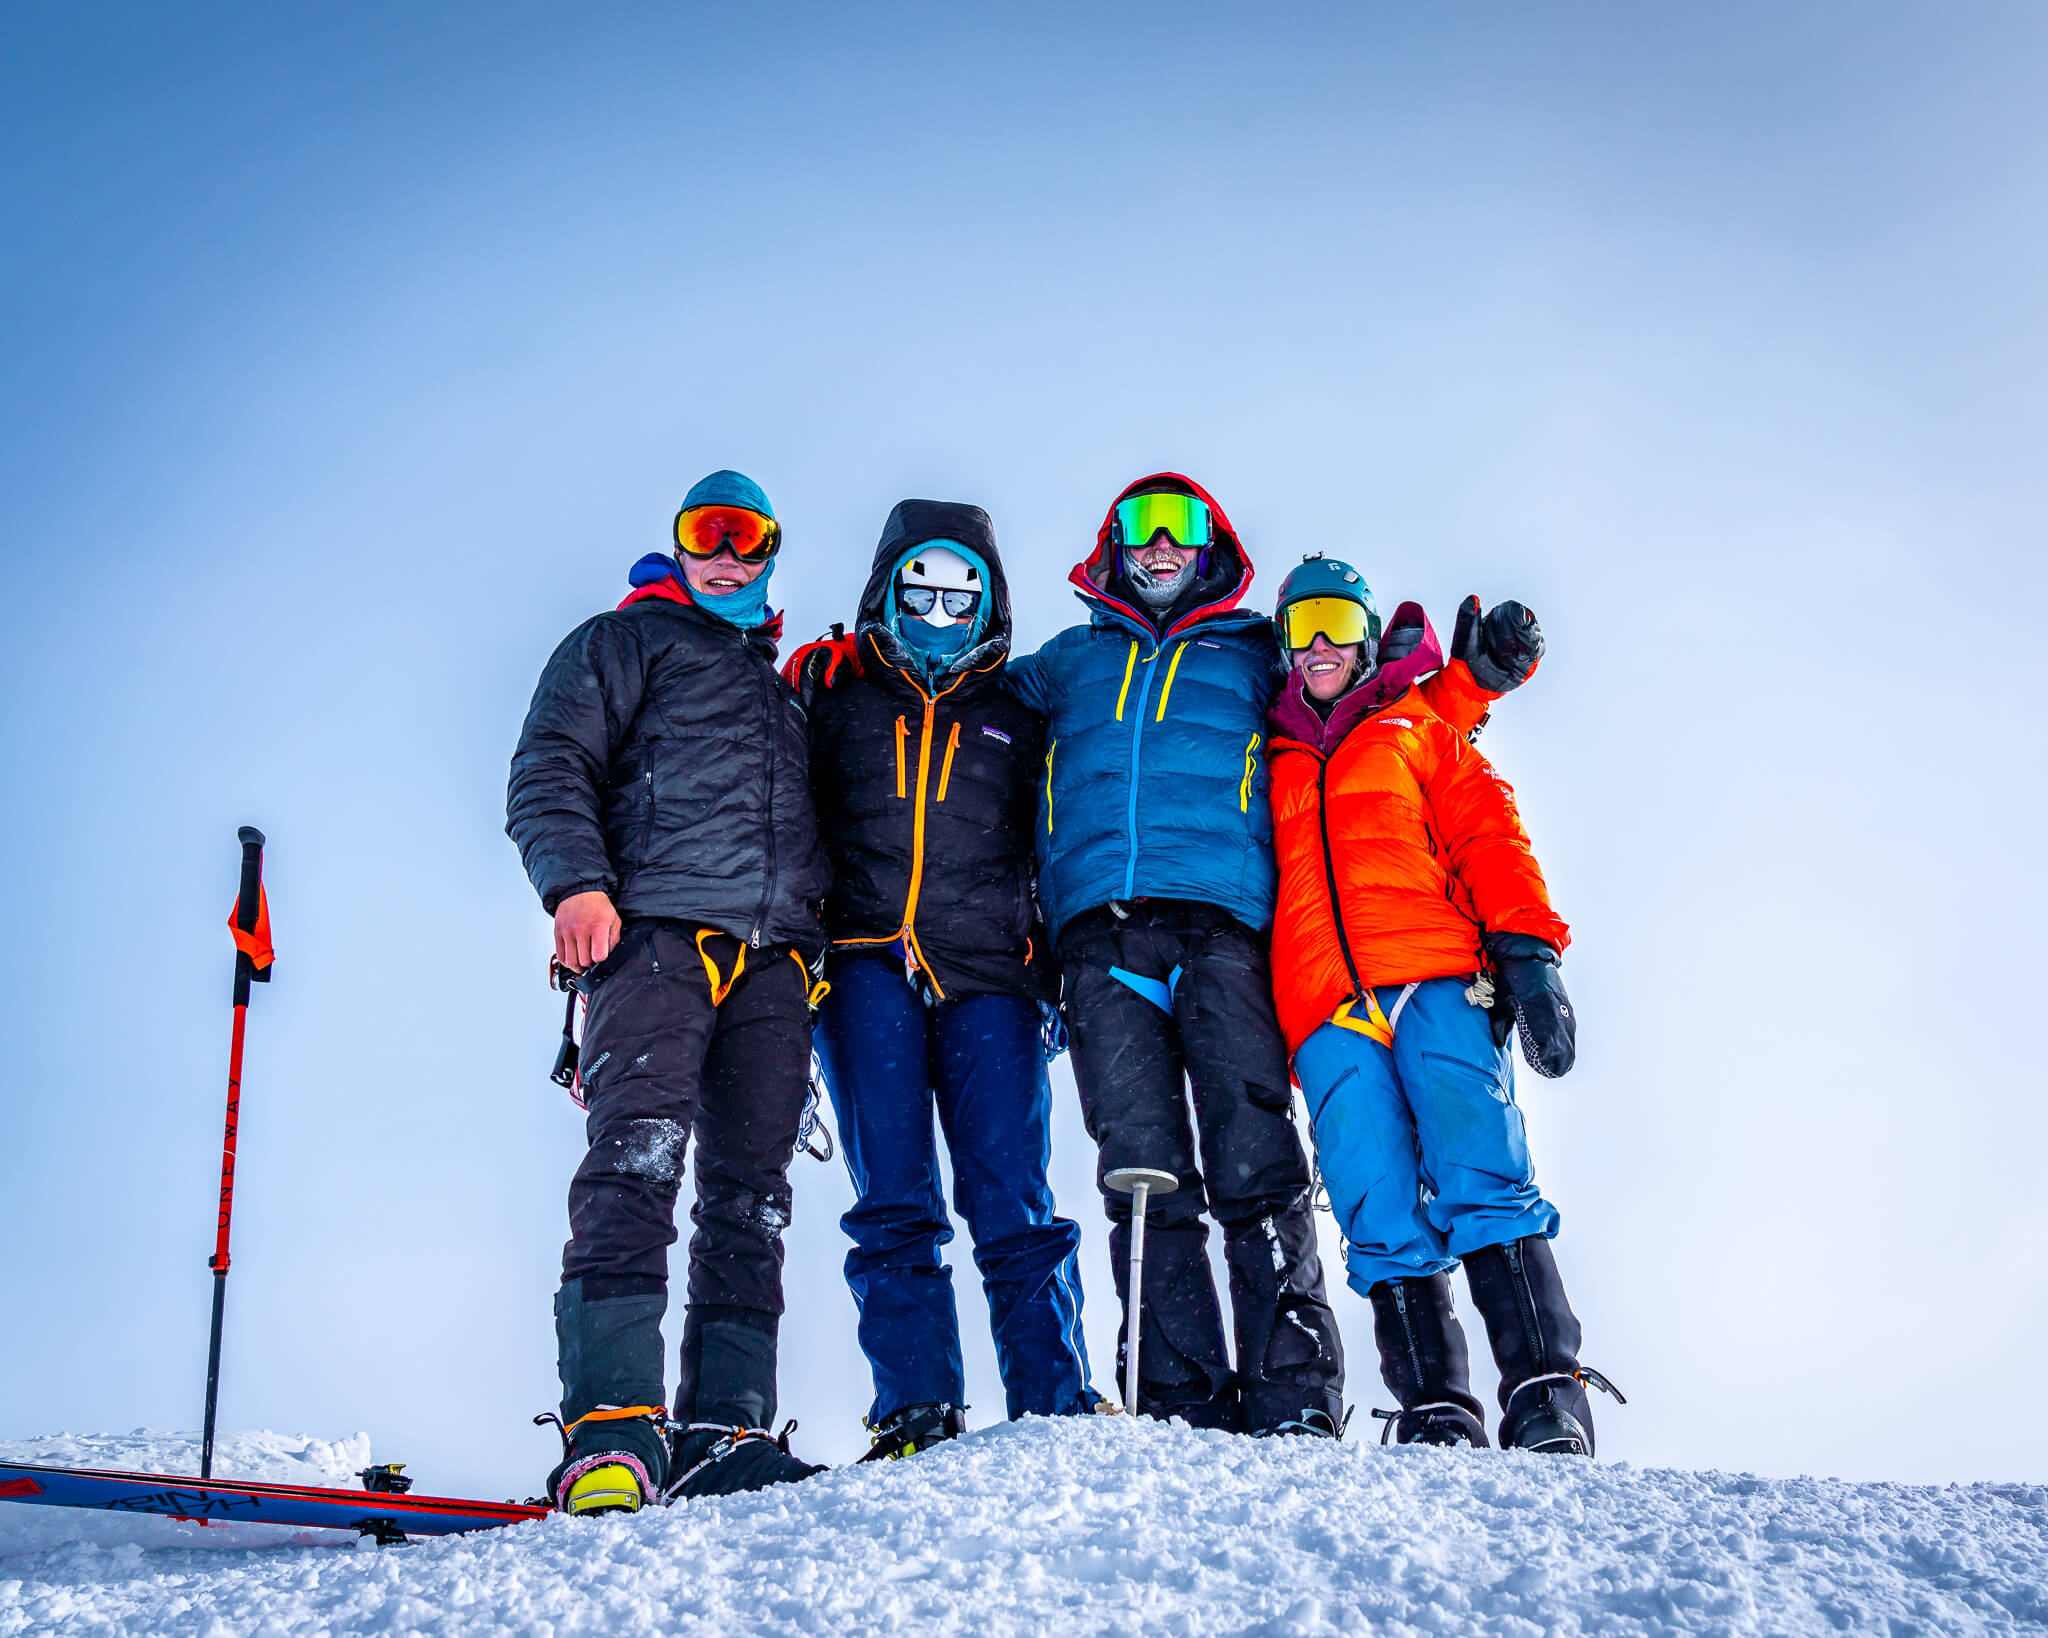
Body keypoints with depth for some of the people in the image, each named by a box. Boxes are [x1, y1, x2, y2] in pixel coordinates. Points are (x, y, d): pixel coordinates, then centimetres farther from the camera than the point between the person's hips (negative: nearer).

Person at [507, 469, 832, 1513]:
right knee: (638, 1154, -22)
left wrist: (824, 935, 18)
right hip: (656, 929, -5)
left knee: (751, 1189, -3)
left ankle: (726, 1429, -5)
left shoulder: (785, 692, 35)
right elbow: (549, 770, 3)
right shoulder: (621, 645, 18)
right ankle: (610, 1424, -28)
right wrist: (576, 880, -15)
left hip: (774, 955, 6)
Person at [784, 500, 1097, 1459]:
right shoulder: (829, 688, 18)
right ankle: (915, 1410, -5)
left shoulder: (1015, 719, 21)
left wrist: (1056, 978, 10)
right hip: (867, 963, 0)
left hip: (987, 976, 1)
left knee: (1015, 1206, -5)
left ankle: (1058, 1409, -3)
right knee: (893, 1204, -6)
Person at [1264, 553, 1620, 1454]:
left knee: (1484, 1189, -16)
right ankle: (1436, 1417, -13)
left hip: (1439, 983, -1)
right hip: (1328, 1016, 2)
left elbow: (1488, 836, 10)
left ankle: (1549, 1403, -18)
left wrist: (1528, 951, -6)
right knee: (1383, 1224, -11)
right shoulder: (1271, 763, 28)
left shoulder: (1416, 729, 24)